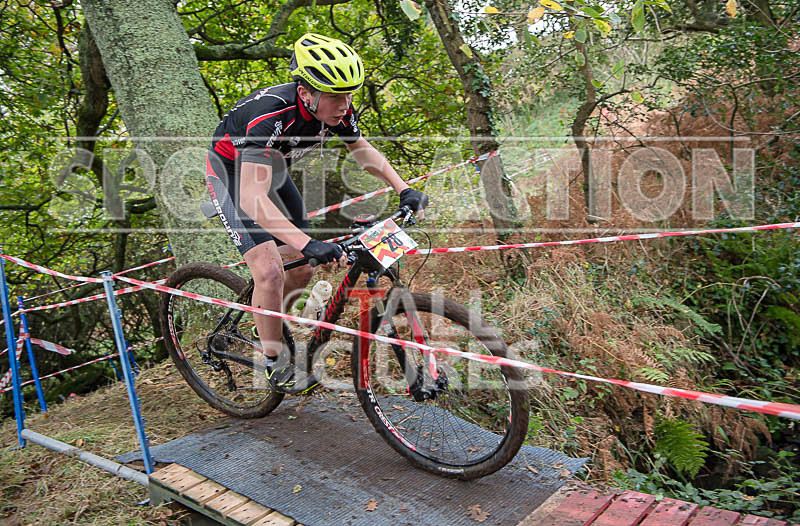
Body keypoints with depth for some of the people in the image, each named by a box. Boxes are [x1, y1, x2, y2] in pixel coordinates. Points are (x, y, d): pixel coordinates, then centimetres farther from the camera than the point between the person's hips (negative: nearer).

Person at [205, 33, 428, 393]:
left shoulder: (337, 110, -19)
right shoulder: (270, 117, -40)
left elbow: (362, 150, 0)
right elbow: (252, 199, -47)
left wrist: (404, 190, -11)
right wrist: (309, 245, -57)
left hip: (272, 170, 7)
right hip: (231, 173, -6)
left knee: (302, 271, 5)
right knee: (270, 272, -20)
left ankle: (259, 321, 33)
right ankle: (275, 364, 1)